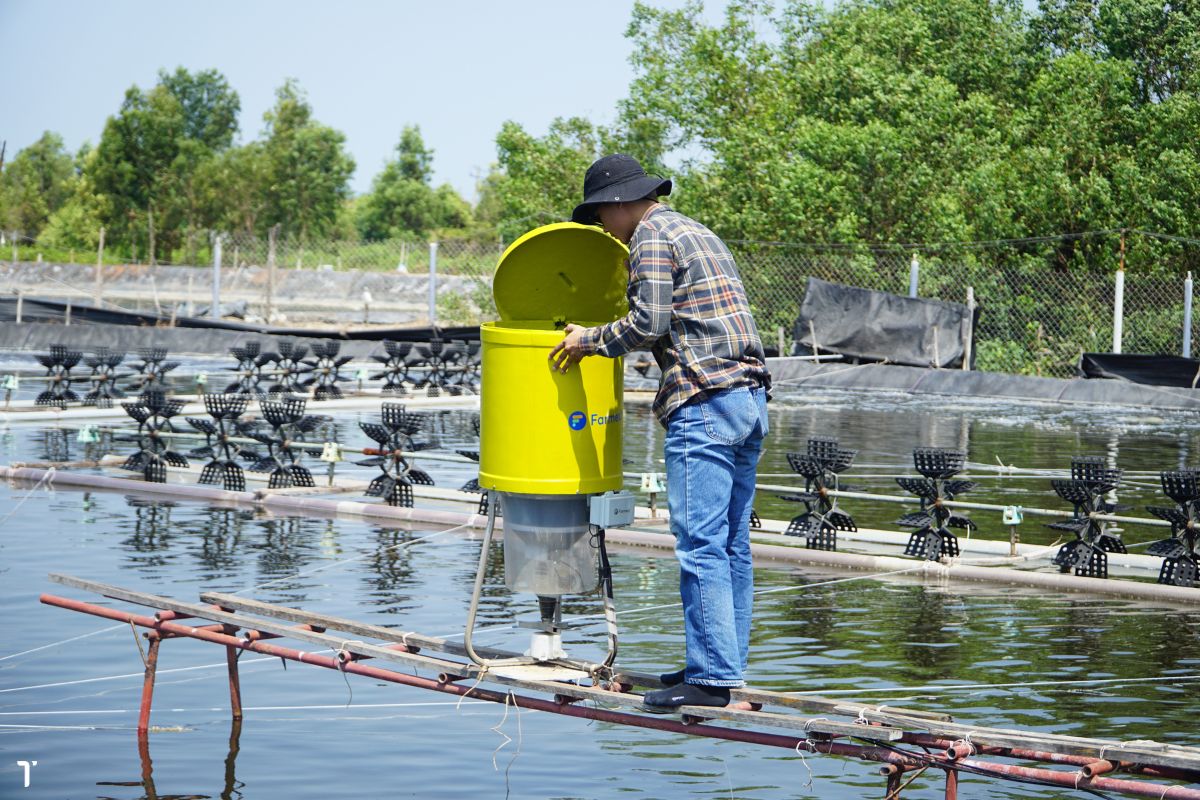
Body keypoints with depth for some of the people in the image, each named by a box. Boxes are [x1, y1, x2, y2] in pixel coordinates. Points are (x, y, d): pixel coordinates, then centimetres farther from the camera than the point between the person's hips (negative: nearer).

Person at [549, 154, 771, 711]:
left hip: (705, 403, -10)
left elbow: (649, 324, -13)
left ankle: (711, 677, -10)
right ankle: (724, 662, 16)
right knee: (731, 543, 11)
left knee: (701, 545, -9)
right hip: (749, 395, 10)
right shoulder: (698, 233, 25)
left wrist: (589, 340, 2)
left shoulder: (651, 237, -4)